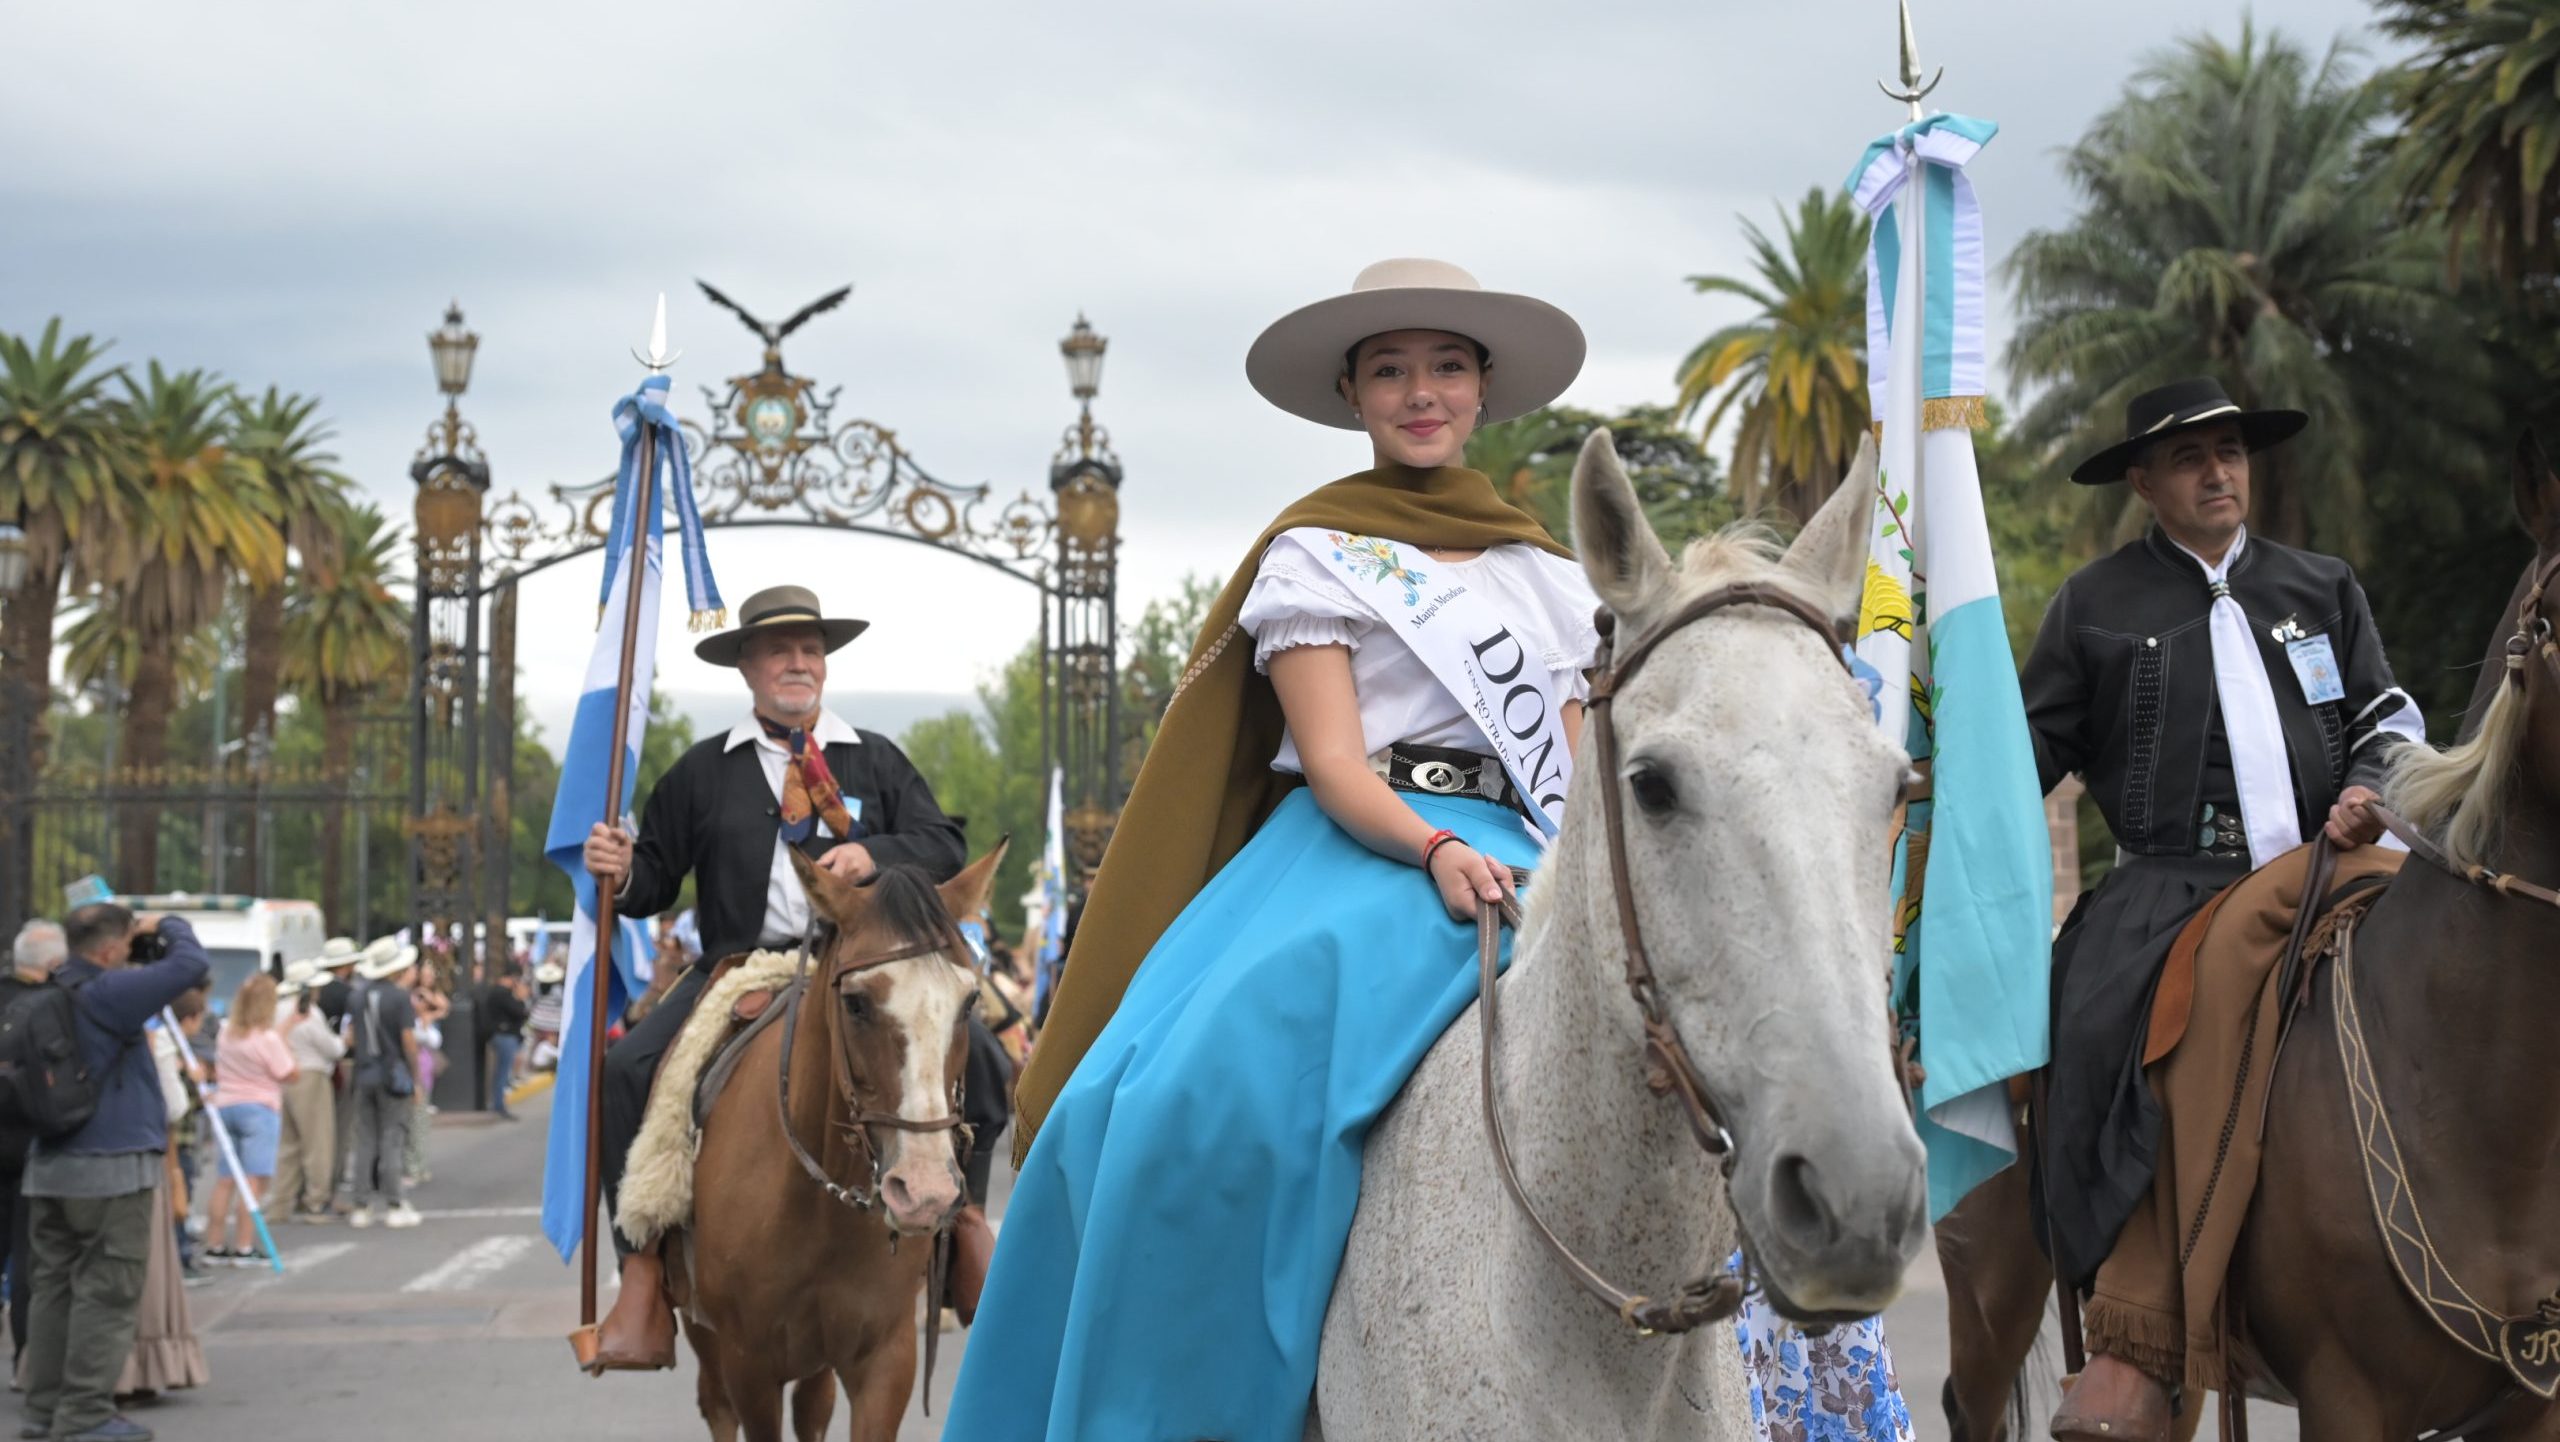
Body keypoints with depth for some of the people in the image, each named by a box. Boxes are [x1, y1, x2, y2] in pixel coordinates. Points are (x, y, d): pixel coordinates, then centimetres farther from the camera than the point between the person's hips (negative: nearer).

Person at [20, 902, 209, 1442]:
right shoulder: (106, 993, -15)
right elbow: (192, 966, -21)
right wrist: (168, 926, -2)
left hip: (48, 1165, 9)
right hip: (110, 1165, -8)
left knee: (54, 1284, 12)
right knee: (107, 1292, -4)